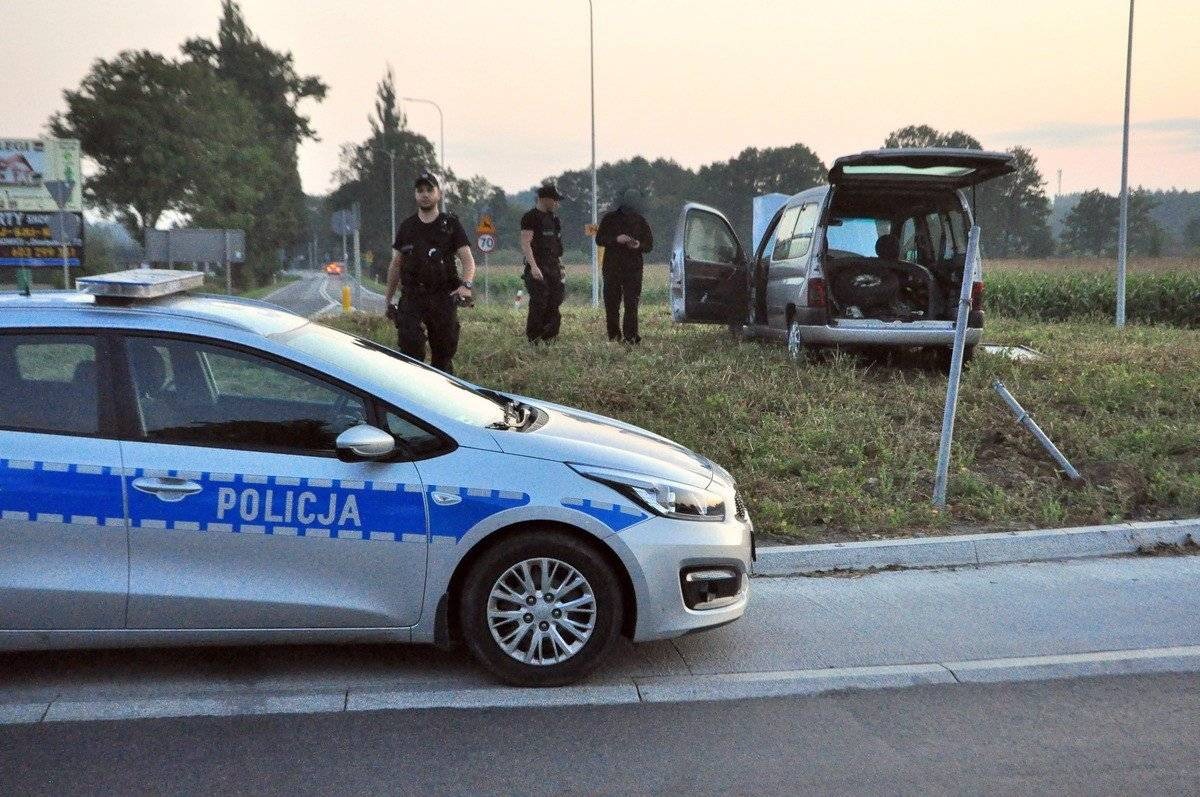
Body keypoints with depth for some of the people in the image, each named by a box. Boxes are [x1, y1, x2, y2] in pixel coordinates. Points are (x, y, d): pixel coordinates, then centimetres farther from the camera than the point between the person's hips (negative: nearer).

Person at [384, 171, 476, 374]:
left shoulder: (451, 224, 6)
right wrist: (388, 299, 17)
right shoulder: (406, 227, 13)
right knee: (410, 346, -16)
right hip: (411, 297, 1)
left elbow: (468, 260, -3)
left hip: (443, 298, -1)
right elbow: (396, 265, 19)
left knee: (443, 353, 3)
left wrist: (466, 285, -23)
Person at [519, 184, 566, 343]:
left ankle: (549, 337, 12)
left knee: (555, 300, 4)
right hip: (537, 267, -8)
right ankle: (533, 340, -2)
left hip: (553, 266, 8)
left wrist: (560, 266, 19)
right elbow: (525, 243, -15)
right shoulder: (531, 217, -7)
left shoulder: (554, 218, 17)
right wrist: (533, 267, -24)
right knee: (539, 303, -9)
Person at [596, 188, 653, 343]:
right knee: (612, 302, 1)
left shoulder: (640, 220, 8)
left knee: (632, 302, -8)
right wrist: (616, 239, -17)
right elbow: (599, 239, 0)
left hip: (633, 268, 0)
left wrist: (639, 245, -11)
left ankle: (630, 335, -9)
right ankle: (614, 335, 8)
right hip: (612, 266, 0)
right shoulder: (610, 218, 4)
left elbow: (650, 244, 12)